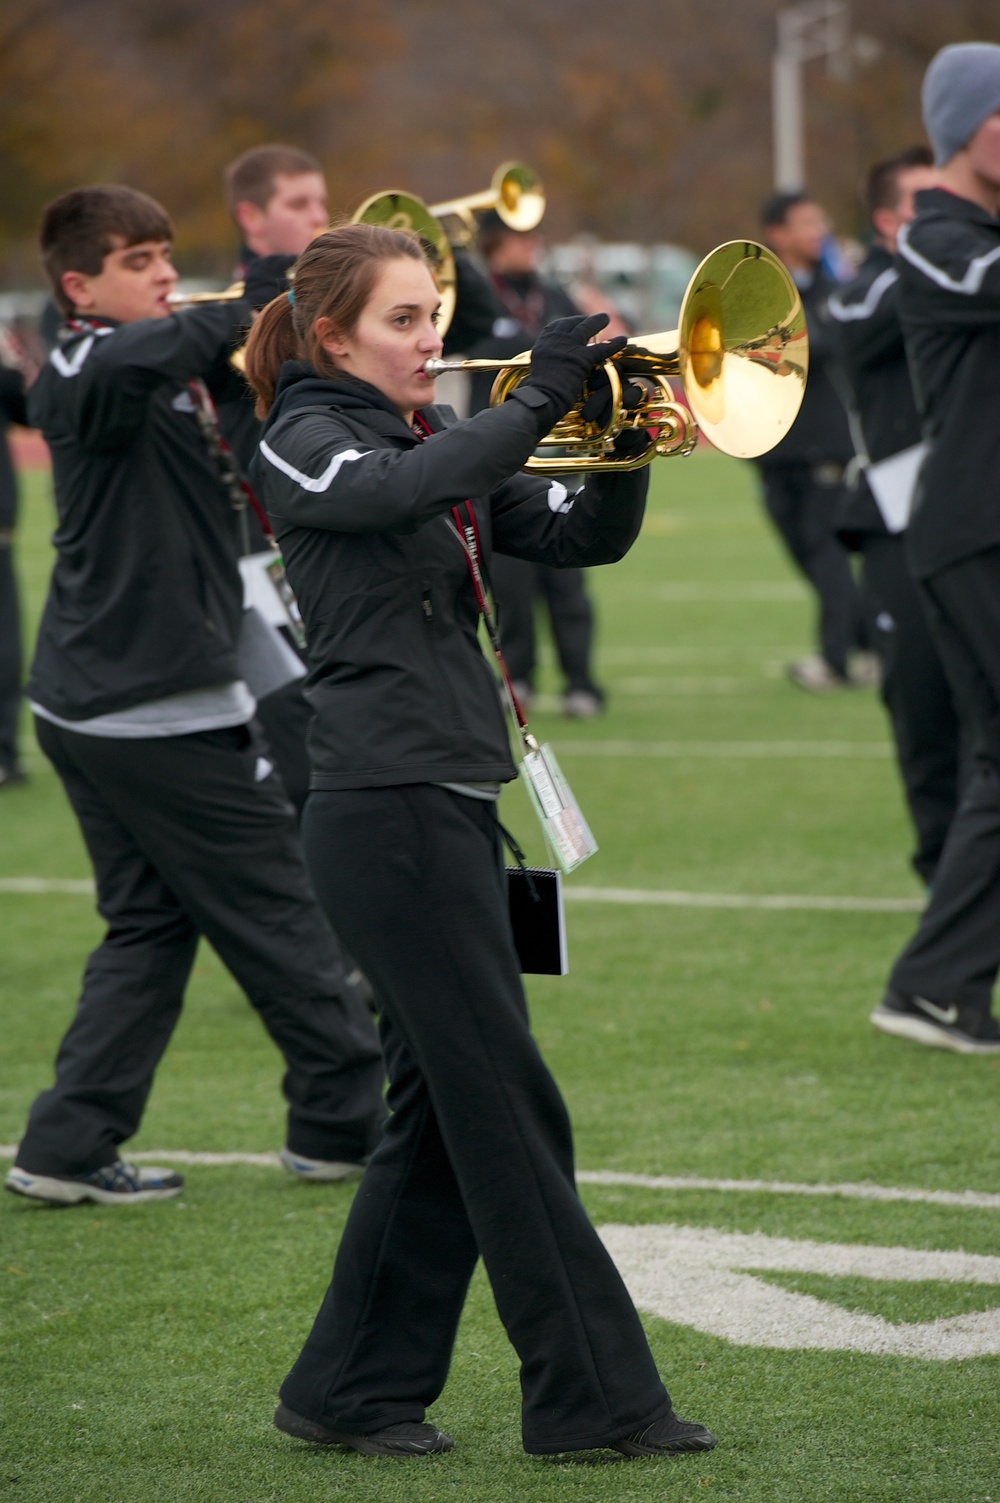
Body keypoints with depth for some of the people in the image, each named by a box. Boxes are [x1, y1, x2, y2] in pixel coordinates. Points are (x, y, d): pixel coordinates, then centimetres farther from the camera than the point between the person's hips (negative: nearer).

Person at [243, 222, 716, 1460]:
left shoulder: (449, 443, 17)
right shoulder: (303, 444, -5)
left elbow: (585, 536, 11)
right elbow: (398, 491, -27)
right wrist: (542, 397, -25)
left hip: (452, 805, 8)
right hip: (385, 811, -8)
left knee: (445, 1114, 10)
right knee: (509, 1107, -7)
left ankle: (352, 1390, 18)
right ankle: (591, 1394, -3)